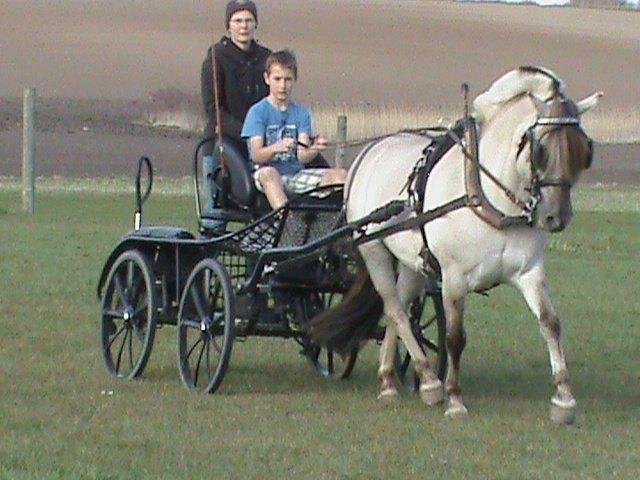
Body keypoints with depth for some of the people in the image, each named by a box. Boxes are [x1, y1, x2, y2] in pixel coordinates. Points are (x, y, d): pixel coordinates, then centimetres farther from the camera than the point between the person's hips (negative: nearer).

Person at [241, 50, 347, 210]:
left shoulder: (301, 113, 10)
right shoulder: (258, 111, 0)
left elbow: (302, 156, -3)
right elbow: (256, 155, -13)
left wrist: (314, 150, -26)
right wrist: (275, 148, -35)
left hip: (295, 174, 4)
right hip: (266, 172, -4)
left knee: (340, 175, -15)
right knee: (268, 173, -39)